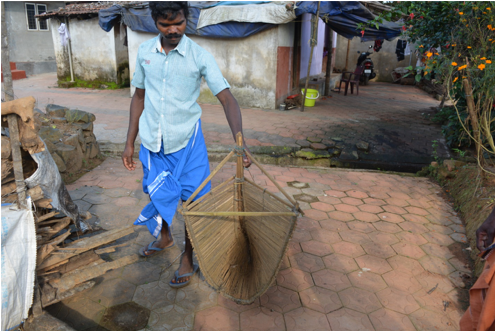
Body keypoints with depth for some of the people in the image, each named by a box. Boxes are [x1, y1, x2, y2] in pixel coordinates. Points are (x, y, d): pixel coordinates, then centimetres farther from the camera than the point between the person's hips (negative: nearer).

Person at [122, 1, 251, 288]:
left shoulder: (200, 56, -12)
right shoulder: (145, 52, 0)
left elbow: (227, 99, -19)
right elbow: (139, 97, 8)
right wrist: (130, 143, 9)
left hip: (186, 141, -3)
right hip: (153, 141, 4)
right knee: (159, 195, 19)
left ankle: (188, 259, 26)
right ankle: (164, 237, 48)